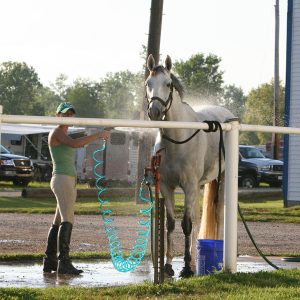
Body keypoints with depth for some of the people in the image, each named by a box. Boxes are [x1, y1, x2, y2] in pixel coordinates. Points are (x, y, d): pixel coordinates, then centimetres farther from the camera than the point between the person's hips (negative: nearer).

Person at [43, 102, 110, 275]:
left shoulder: (64, 135, 22)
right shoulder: (57, 132, -7)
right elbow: (75, 143, -26)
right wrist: (98, 135, -24)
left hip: (70, 182, 11)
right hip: (62, 180, -11)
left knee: (59, 222, 11)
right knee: (67, 220, -19)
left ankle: (50, 261, 14)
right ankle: (64, 262, -26)